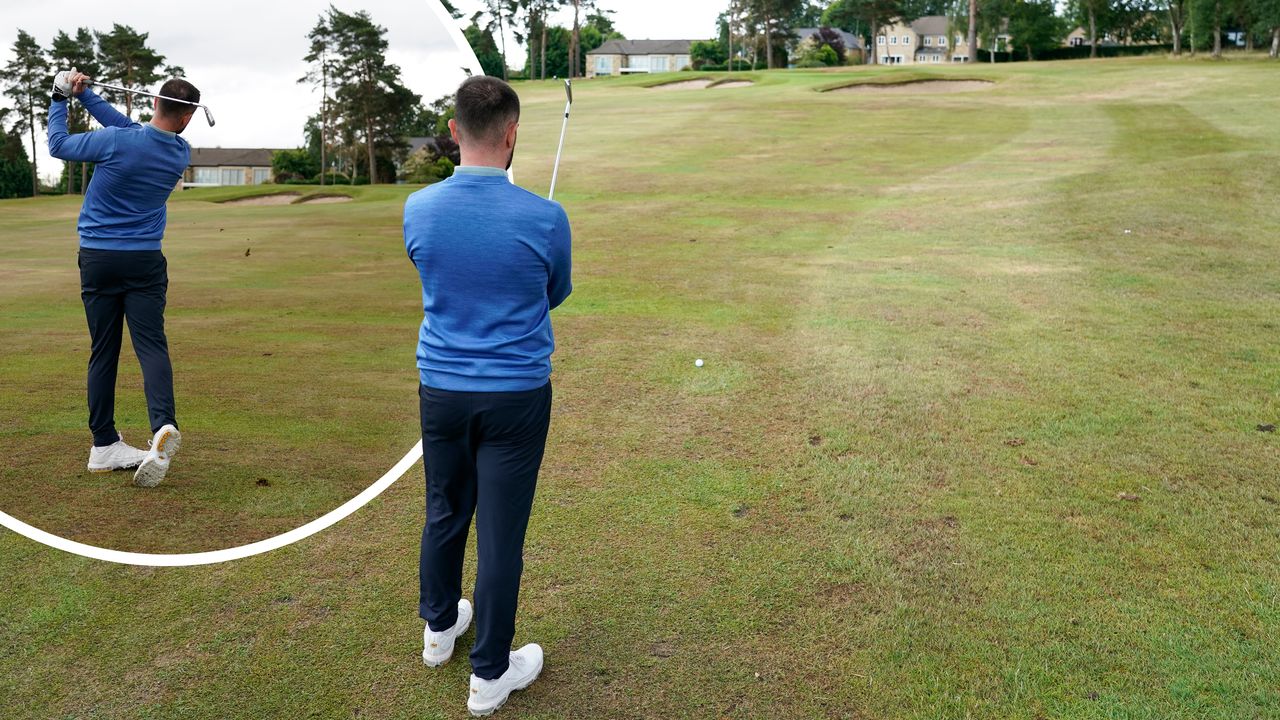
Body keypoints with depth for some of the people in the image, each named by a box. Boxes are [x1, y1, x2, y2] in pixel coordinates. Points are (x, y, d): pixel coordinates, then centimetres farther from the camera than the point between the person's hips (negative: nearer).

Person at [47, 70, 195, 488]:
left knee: (103, 352, 6)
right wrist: (85, 94, 14)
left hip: (97, 260, 0)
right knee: (151, 345, -4)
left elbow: (58, 145, 5)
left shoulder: (115, 141, -12)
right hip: (145, 262, 0)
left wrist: (60, 99, 18)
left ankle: (104, 446, 11)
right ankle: (164, 426, -28)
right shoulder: (181, 154, -2)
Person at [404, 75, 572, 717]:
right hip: (516, 396, -3)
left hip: (441, 389, 4)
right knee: (501, 531, 6)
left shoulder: (418, 209, -6)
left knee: (444, 512, 22)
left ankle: (439, 627, 43)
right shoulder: (545, 218, -16)